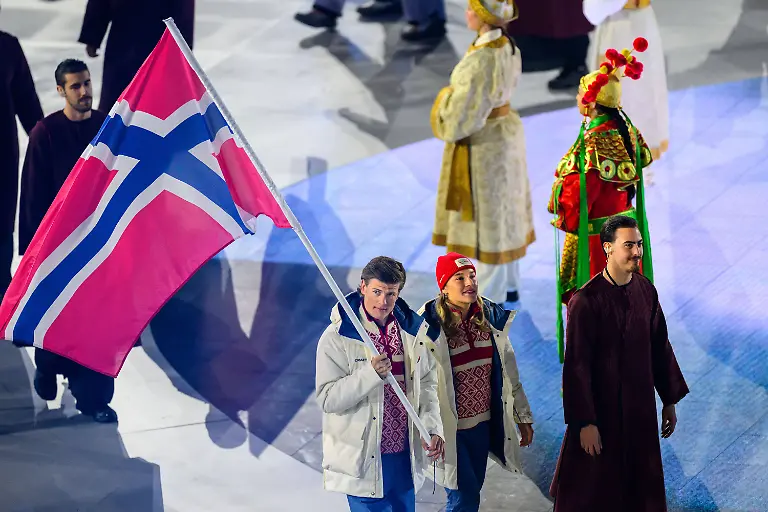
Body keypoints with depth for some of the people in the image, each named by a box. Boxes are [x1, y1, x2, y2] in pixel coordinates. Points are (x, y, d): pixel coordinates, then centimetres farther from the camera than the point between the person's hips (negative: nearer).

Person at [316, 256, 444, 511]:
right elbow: (327, 399, -16)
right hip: (363, 458, -5)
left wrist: (432, 428, -3)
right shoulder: (337, 337, -11)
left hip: (405, 454, 5)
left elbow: (426, 384, 12)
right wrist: (370, 373, -27)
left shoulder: (413, 330, 5)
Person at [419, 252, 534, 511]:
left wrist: (523, 417, 14)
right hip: (450, 428, -6)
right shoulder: (430, 325, -16)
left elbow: (509, 373, 11)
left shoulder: (491, 317, 3)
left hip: (483, 423, 6)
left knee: (472, 489, 14)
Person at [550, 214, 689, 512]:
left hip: (641, 408, 6)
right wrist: (585, 422, -18)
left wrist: (670, 399, 12)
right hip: (601, 409, -5)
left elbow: (659, 346, 10)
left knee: (643, 488, 13)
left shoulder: (646, 291, 0)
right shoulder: (586, 300, -19)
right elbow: (576, 365, -17)